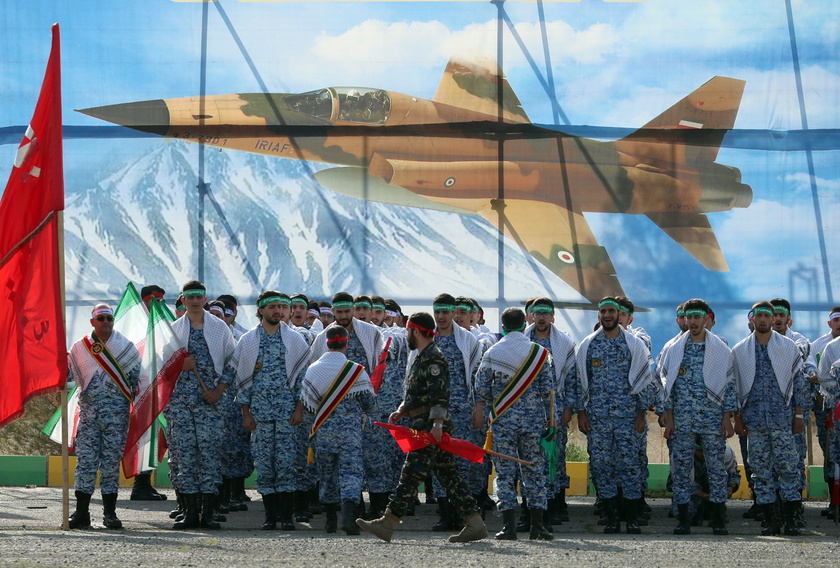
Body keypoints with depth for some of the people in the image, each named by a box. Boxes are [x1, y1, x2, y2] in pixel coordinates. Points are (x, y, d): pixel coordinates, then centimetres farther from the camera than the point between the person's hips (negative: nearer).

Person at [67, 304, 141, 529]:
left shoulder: (125, 346, 7)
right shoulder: (80, 347, 10)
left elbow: (137, 378, 10)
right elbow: (67, 373, 11)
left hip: (117, 412, -1)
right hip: (89, 411, 1)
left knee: (111, 460, 0)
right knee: (85, 459, -4)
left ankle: (110, 512, 5)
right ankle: (81, 511, -2)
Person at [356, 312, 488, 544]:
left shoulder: (433, 358, -12)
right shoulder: (422, 358, 22)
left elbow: (440, 393, -21)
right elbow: (417, 393, 29)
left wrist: (437, 422, -27)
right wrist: (401, 411, 15)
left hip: (430, 427, -11)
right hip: (425, 426, 11)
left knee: (411, 475, -9)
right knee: (449, 476, 8)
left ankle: (388, 524, -10)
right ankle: (474, 524, 7)